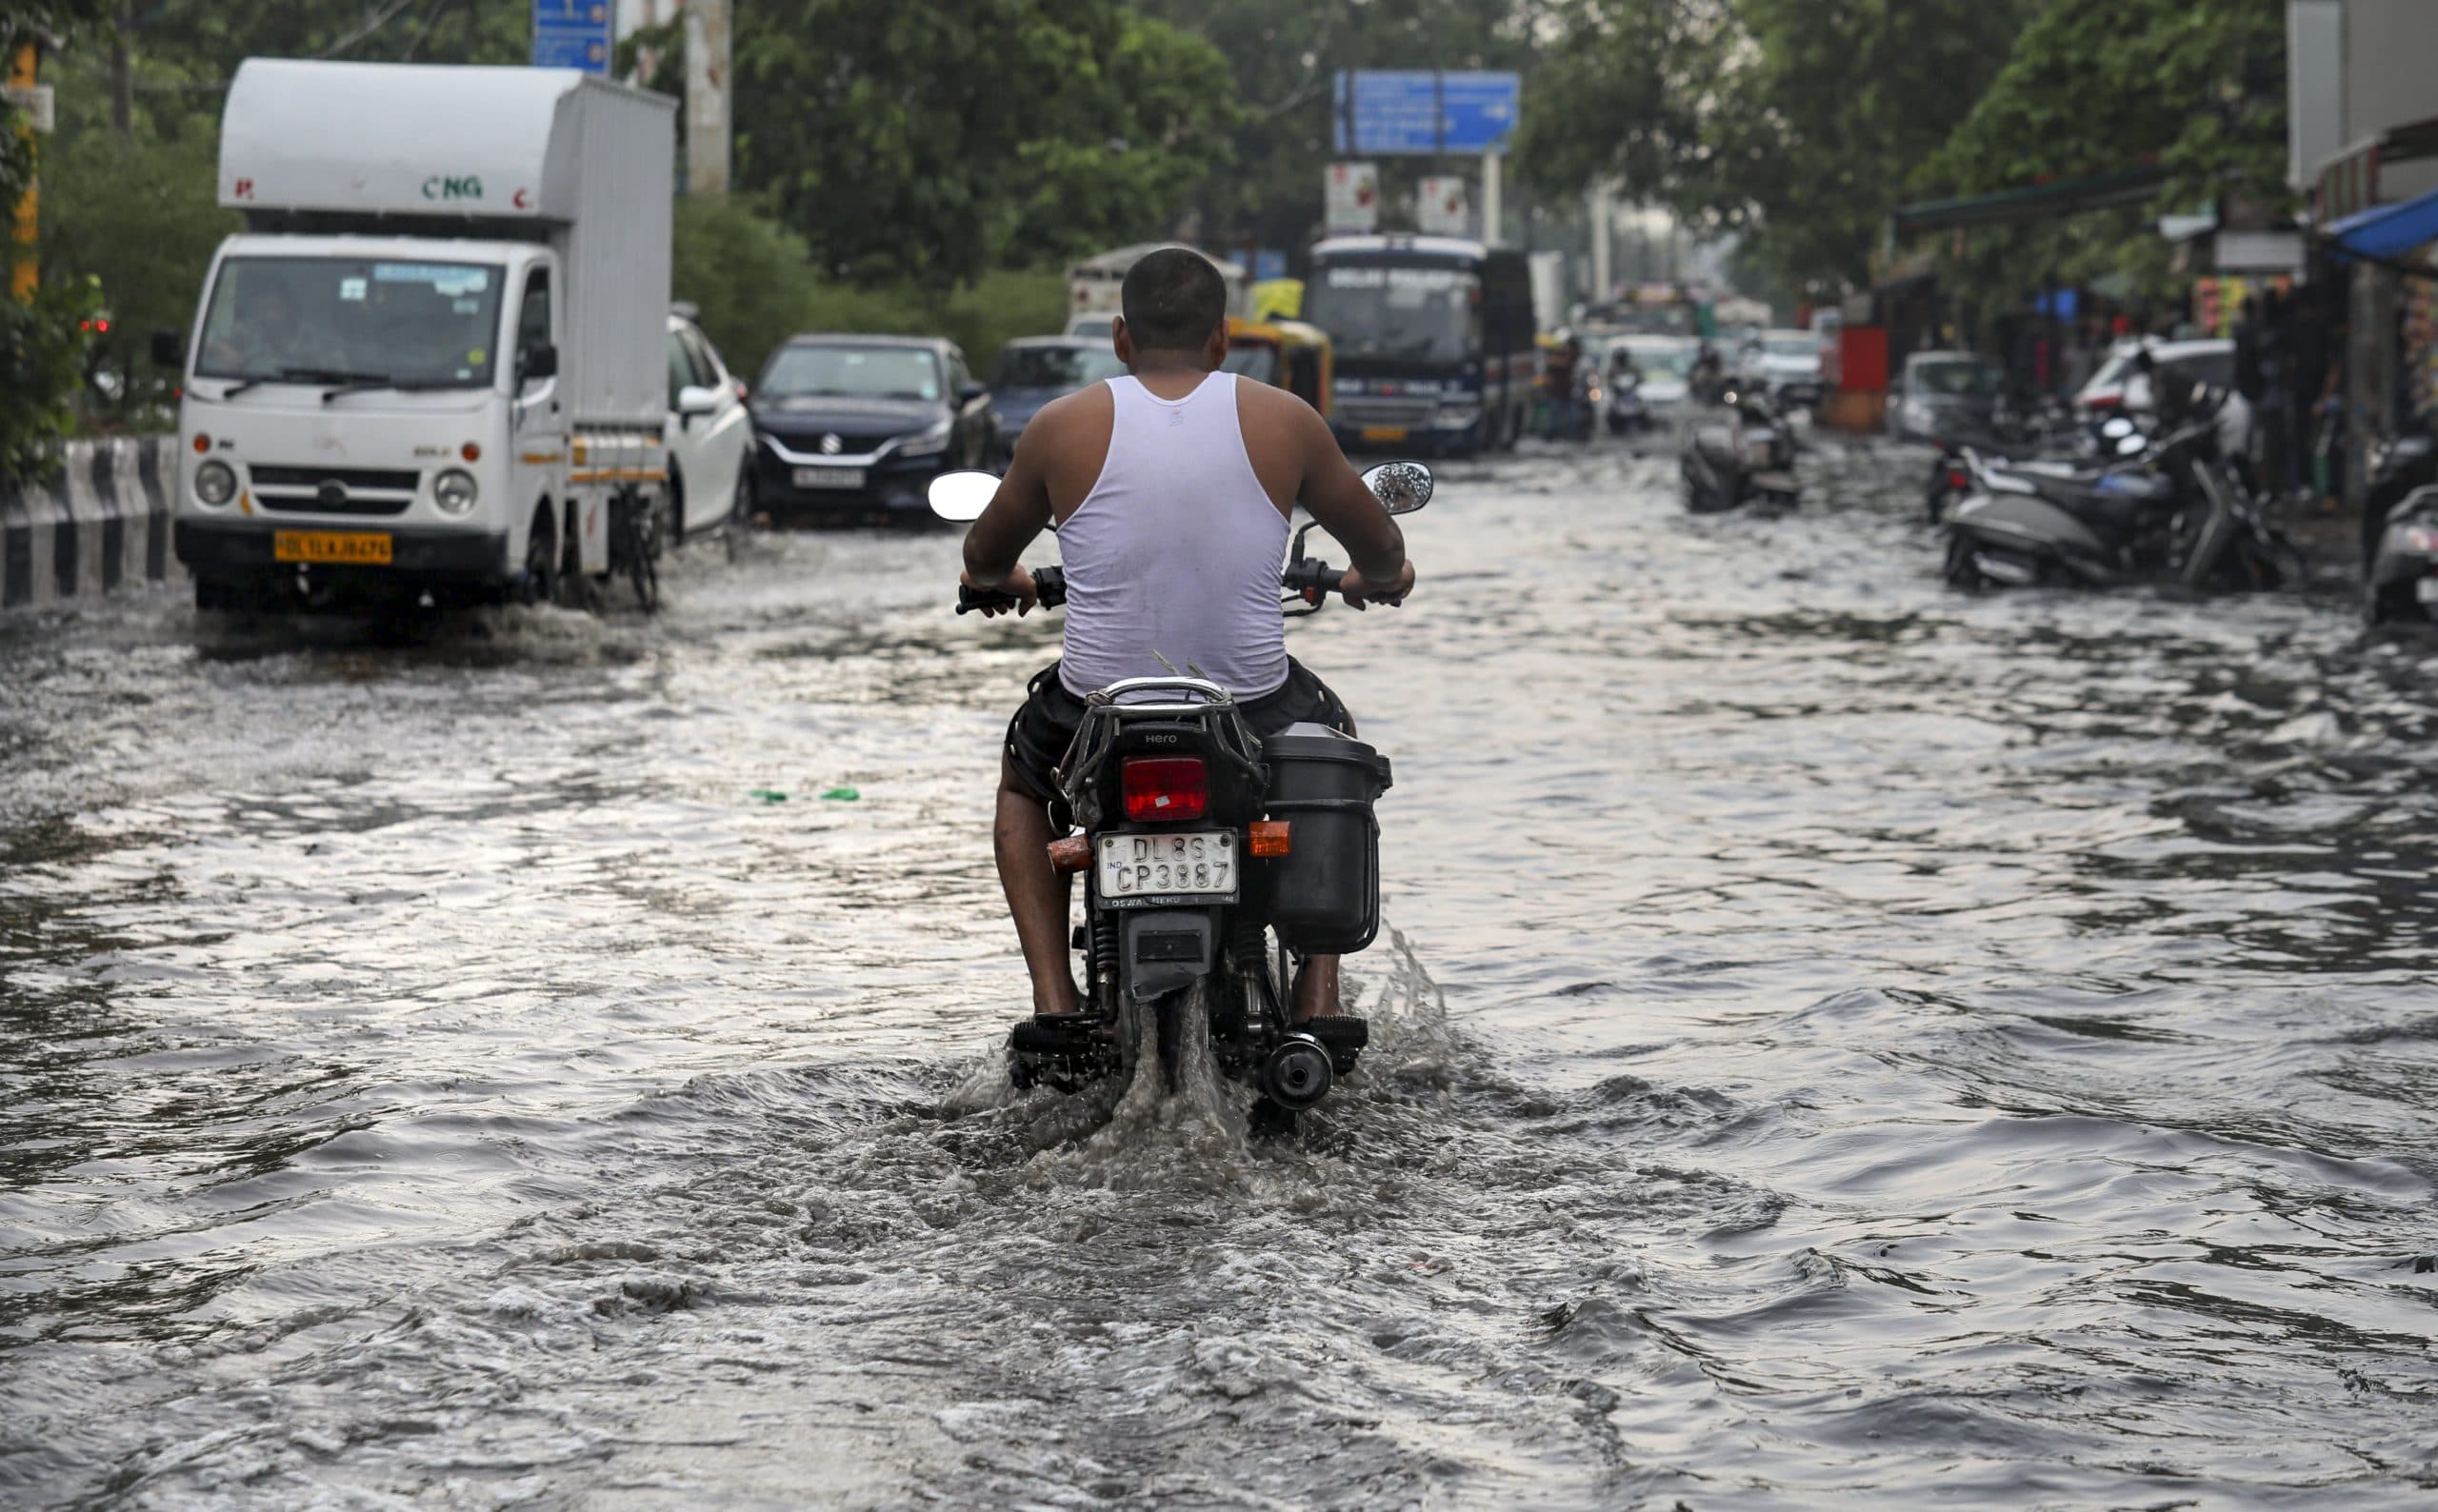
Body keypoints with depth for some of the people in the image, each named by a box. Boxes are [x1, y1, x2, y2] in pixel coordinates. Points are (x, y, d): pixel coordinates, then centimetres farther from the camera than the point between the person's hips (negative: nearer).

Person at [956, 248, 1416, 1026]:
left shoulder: (1061, 427, 0)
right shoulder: (1285, 421, 0)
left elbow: (985, 560, 16)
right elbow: (1381, 552, 13)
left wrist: (997, 580, 41)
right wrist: (1379, 577, 38)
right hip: (1253, 708, 0)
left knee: (1022, 783, 34)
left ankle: (1054, 1000, 16)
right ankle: (1317, 998, 21)